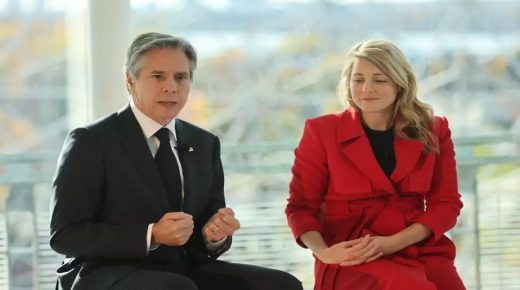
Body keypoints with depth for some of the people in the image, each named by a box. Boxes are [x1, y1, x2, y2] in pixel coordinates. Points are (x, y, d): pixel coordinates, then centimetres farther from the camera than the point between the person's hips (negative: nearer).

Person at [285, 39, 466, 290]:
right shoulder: (321, 132, 4)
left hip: (420, 248, 3)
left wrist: (391, 243, -10)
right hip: (352, 258, -3)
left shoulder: (433, 131, 10)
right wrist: (323, 252, -15)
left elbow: (446, 203, 6)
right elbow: (301, 206, 6)